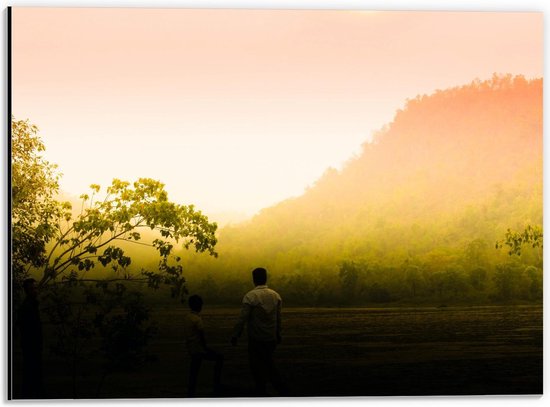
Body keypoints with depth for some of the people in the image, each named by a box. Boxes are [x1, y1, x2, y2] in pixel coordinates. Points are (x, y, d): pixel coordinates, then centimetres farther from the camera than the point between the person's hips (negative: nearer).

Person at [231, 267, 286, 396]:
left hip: (256, 339, -5)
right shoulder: (275, 295, 2)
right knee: (269, 364, 22)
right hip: (271, 338, 5)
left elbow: (243, 318, -15)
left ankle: (262, 393, 13)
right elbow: (278, 318, 8)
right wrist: (277, 334, 20)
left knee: (257, 367, 7)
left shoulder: (250, 296, -14)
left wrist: (235, 336, -8)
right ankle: (281, 389, 16)